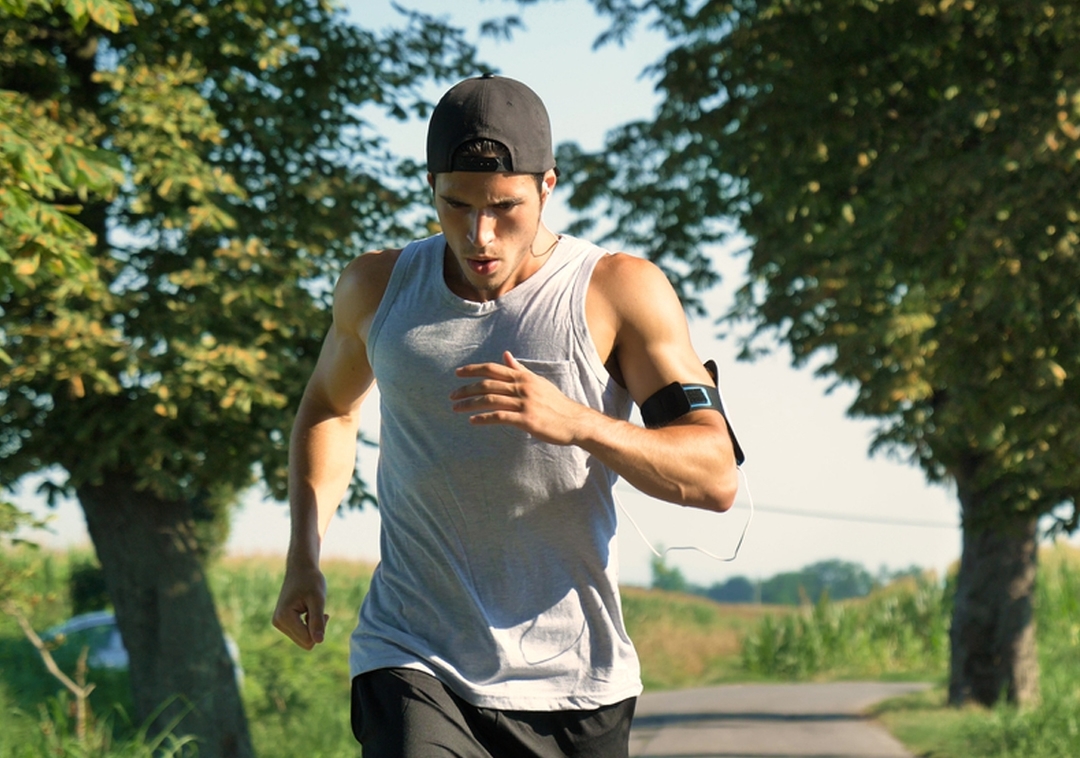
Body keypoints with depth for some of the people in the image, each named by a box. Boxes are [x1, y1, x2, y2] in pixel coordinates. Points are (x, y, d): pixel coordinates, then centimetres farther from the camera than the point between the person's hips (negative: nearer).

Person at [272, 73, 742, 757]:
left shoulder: (620, 292, -4)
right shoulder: (377, 288, 5)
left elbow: (717, 477, -11)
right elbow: (331, 406, 28)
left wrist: (577, 423, -28)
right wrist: (304, 559, 15)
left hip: (573, 683, 0)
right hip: (411, 664, 0)